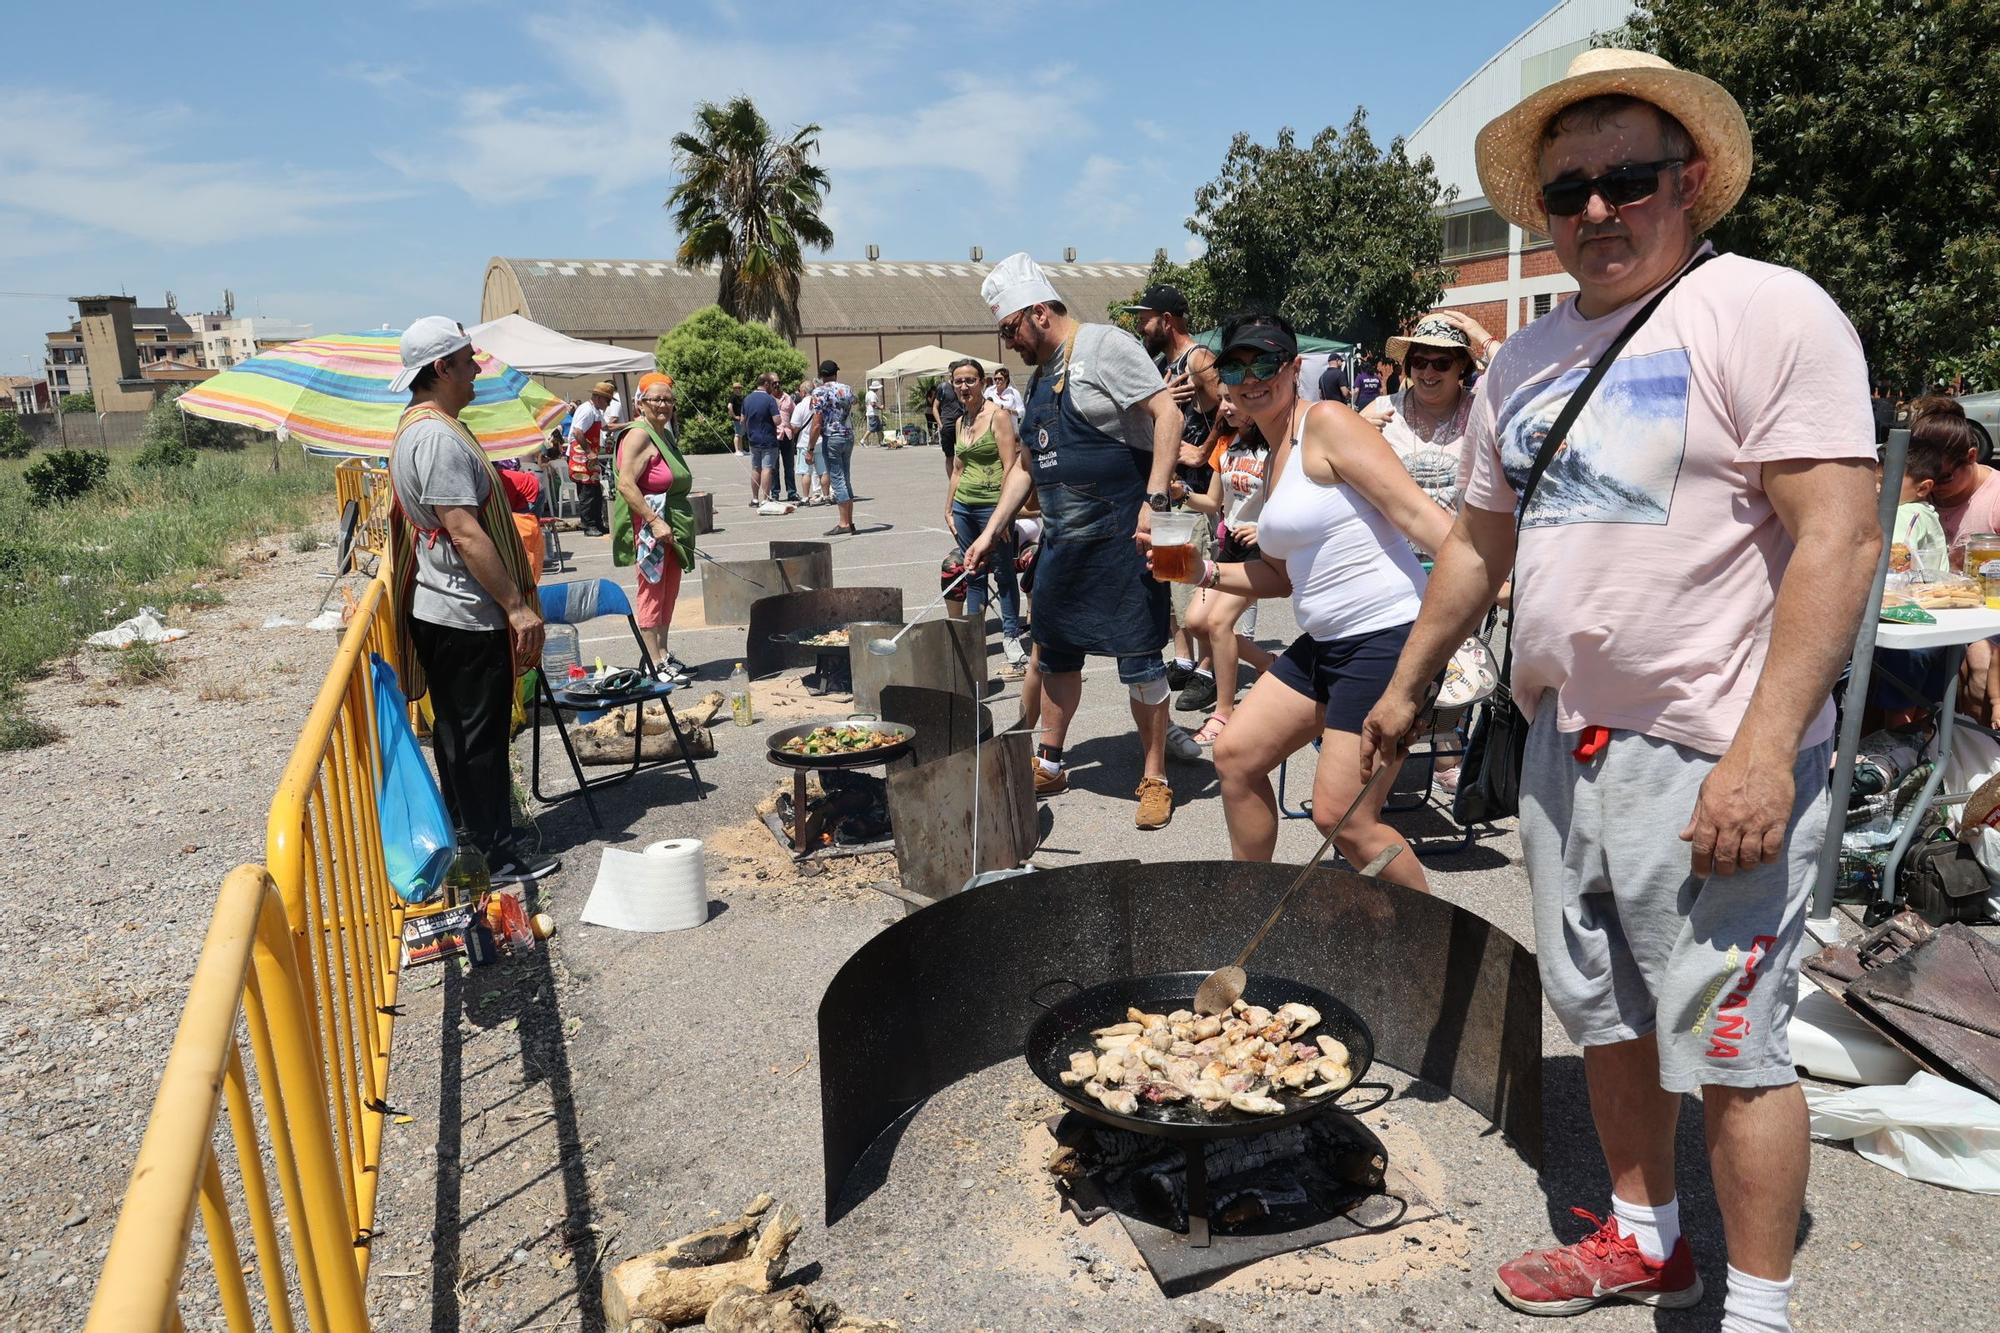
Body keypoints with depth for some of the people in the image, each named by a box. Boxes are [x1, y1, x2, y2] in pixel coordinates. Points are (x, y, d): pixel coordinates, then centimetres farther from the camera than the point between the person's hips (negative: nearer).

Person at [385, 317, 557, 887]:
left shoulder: (416, 428, 15)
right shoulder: (440, 436, -19)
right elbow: (465, 532, -24)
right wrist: (517, 605, -22)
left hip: (437, 611, 11)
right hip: (469, 613, -11)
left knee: (457, 733, 16)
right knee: (480, 737, -3)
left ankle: (465, 841, 27)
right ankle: (497, 855, 6)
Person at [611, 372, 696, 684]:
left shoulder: (666, 436, 17)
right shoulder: (638, 436, -13)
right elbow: (626, 485, -22)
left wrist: (683, 526, 23)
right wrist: (655, 521, -26)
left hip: (671, 527, 10)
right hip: (649, 526, -10)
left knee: (668, 592, 13)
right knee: (652, 591, -5)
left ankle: (664, 654, 22)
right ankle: (657, 663, -1)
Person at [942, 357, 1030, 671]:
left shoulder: (998, 415, -7)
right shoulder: (961, 422, 14)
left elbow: (1009, 467, -13)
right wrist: (949, 509, 15)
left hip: (991, 504, -7)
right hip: (964, 506, 7)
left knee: (1004, 572, 1)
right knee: (973, 574, 11)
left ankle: (1011, 637, 8)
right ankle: (975, 635, 19)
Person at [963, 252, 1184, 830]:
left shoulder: (1104, 345, -9)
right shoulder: (1039, 377, 16)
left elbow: (1167, 412, -16)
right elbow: (1027, 463, 23)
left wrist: (1155, 499, -23)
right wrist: (992, 531, 17)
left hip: (1121, 535, -8)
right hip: (1062, 540, 8)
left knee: (1139, 659, -2)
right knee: (1056, 652, 15)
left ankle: (1155, 779, 10)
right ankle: (1049, 764, 30)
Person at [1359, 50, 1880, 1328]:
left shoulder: (1767, 312, -9)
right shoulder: (1524, 359, 12)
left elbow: (1840, 539, -17)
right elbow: (1481, 541, 20)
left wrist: (1763, 749, -24)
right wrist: (1407, 687, 23)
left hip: (1710, 759, -7)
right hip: (1565, 745, 7)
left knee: (1730, 1049, 2)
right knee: (1609, 1019, 18)